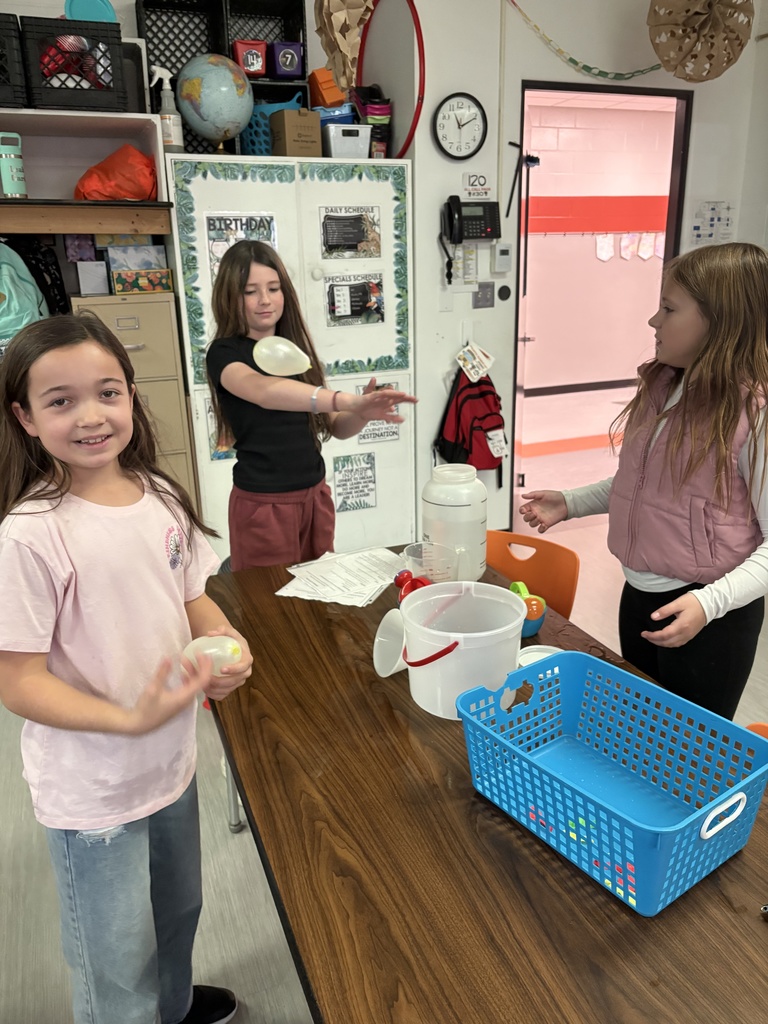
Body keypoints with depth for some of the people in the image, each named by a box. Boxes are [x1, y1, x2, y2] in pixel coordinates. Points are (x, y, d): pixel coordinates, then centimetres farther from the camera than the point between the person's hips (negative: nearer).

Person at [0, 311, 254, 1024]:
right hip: (91, 792, -6)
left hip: (172, 761, 6)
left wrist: (227, 646, -13)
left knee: (177, 912, 31)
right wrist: (130, 720, -32)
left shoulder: (161, 498, -7)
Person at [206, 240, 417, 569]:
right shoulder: (224, 353, -10)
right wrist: (348, 400, -47)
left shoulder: (296, 347, 7)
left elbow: (334, 426, 6)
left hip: (315, 495, 5)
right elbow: (264, 391, -34)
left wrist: (364, 412, -17)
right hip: (263, 503, -5)